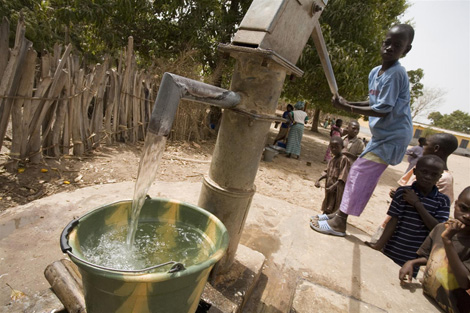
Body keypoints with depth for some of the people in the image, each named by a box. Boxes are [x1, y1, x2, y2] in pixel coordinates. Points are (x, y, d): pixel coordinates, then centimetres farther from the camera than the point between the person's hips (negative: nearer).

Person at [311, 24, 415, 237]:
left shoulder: (396, 73, -19)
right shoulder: (375, 72, 8)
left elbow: (382, 110, -23)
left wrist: (348, 108, -21)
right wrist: (348, 103, 1)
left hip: (393, 136, -9)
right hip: (381, 134, 9)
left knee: (361, 172, -14)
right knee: (358, 170, 11)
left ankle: (339, 223, -9)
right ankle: (341, 214, 23)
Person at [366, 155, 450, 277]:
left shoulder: (443, 201, -1)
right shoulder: (403, 192, -6)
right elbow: (393, 221, -7)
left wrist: (417, 204, -17)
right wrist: (378, 245, -14)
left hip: (415, 259, 1)